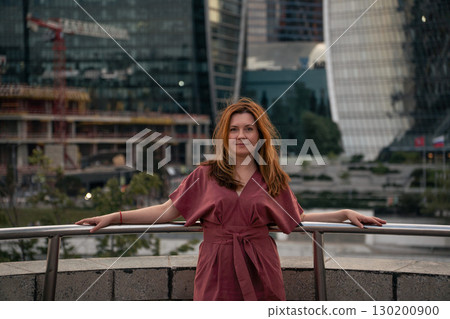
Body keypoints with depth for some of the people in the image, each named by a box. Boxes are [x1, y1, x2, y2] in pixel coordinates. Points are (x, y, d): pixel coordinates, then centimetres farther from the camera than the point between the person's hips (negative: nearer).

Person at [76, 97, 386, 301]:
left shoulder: (274, 178, 10)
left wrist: (344, 214, 8)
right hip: (217, 271, -1)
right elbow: (167, 211, 7)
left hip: (260, 272, 1)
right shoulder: (205, 175, 8)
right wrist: (115, 217, 2)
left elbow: (299, 219, 15)